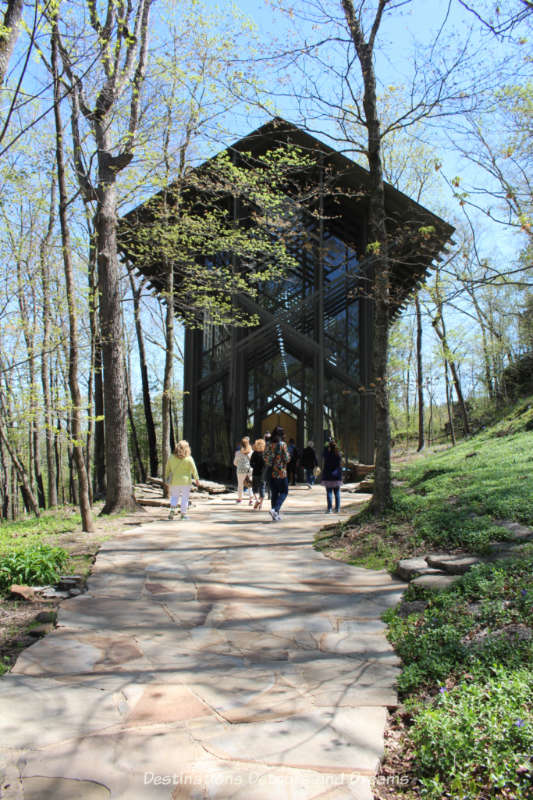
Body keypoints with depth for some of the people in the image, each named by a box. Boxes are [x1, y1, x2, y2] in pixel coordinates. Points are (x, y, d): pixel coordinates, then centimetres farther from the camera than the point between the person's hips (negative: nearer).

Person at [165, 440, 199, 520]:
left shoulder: (171, 458, 0)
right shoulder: (189, 459, -8)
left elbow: (168, 469, 7)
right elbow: (194, 470, -3)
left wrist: (167, 478, 19)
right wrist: (196, 479, 7)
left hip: (174, 482, 2)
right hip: (185, 481, -2)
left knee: (174, 497, 13)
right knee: (185, 498, 6)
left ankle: (172, 510, -7)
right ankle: (183, 514, 6)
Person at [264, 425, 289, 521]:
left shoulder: (269, 445, 3)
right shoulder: (282, 444, -11)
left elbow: (265, 458, 5)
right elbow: (286, 459, -12)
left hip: (271, 472, 5)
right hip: (281, 472, -5)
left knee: (274, 493, 12)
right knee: (284, 492, 7)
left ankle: (275, 515, 15)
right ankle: (275, 509, -13)